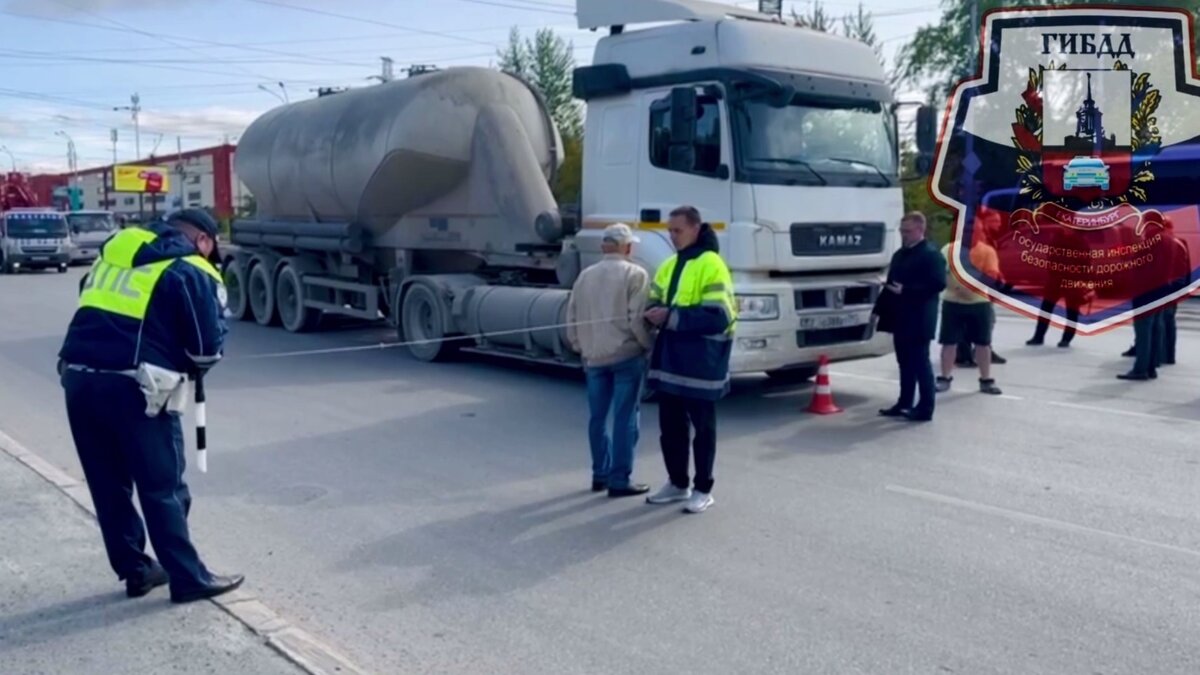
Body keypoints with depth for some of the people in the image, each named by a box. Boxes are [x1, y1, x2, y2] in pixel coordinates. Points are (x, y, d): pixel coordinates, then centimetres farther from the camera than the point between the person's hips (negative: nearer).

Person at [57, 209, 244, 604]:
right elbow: (208, 348, -3)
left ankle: (135, 570, 28)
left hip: (78, 376, 6)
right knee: (163, 487, 5)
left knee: (108, 485, 16)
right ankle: (189, 579, 13)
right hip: (133, 387, -6)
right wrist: (185, 370, 19)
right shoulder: (193, 272, -1)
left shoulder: (119, 245, 19)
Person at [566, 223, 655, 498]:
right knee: (625, 419, -1)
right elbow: (637, 320, -15)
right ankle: (619, 480, 1)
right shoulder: (635, 275, -8)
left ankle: (600, 474, 21)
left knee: (598, 417, 13)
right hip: (627, 355, -5)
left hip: (594, 357, 5)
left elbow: (572, 319, 10)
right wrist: (651, 346, -1)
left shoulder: (585, 276, 9)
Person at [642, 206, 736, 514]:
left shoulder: (711, 265, -12)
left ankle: (703, 489, 17)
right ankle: (677, 483, 28)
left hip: (700, 363, -7)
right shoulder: (669, 265, 13)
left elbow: (719, 316, -20)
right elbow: (656, 302, 20)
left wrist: (672, 317, -21)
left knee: (702, 427, 6)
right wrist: (653, 312, -5)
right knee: (670, 425, 14)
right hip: (670, 359, 8)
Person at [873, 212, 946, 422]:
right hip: (900, 318, 8)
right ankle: (904, 404, 21)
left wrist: (905, 291, -24)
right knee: (905, 363, 13)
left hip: (918, 320, -8)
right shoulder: (900, 254, 16)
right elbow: (891, 283, 20)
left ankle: (925, 408, 4)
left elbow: (938, 284, -20)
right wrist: (880, 309, 13)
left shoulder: (931, 254, -10)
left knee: (920, 363, -2)